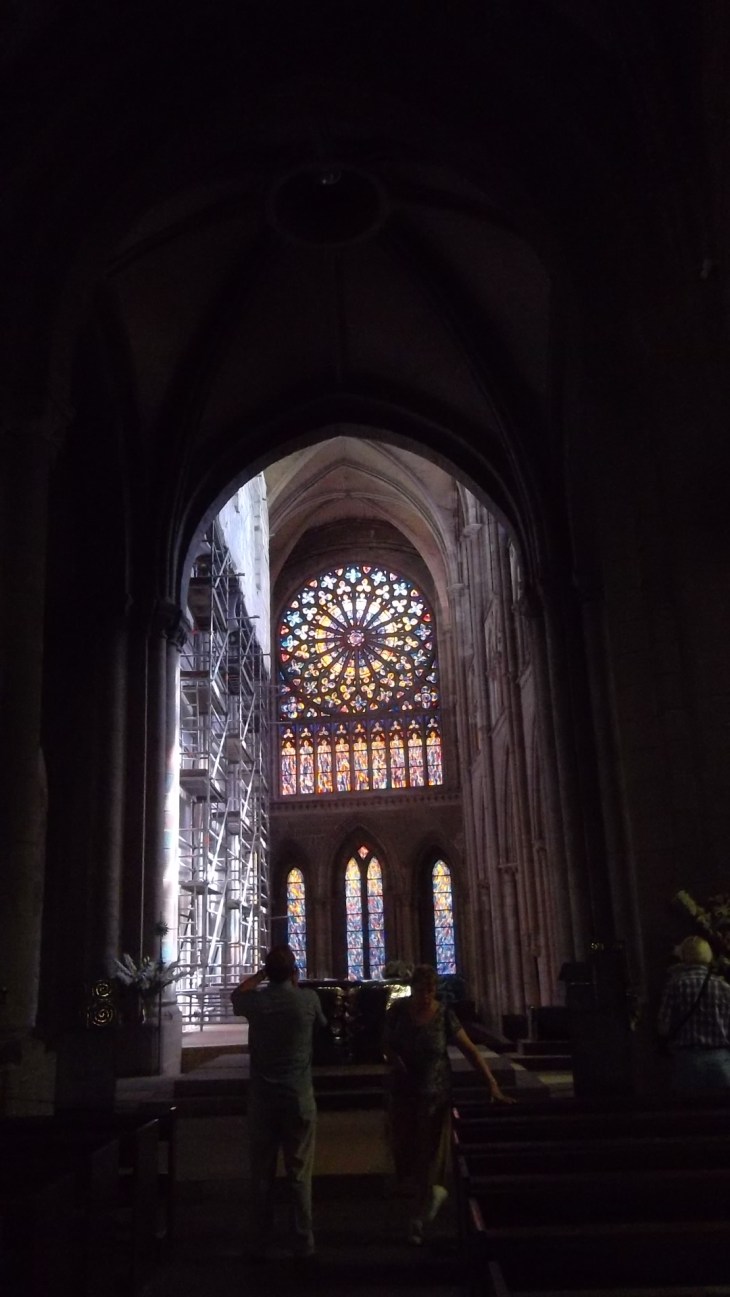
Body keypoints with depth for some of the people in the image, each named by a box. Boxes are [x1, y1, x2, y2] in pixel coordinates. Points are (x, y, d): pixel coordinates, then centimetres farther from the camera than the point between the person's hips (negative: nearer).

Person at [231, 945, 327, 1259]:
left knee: (261, 1173, 11)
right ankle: (303, 1244, 12)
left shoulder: (255, 1000, -6)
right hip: (299, 1098, -1)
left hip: (262, 1098, 1)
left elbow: (236, 994, 19)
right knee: (299, 1174, 7)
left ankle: (259, 1245, 19)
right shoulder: (308, 999, -9)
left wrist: (261, 973, 21)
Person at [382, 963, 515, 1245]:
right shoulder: (398, 1010, -7)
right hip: (403, 1092, 2)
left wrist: (493, 1085, -16)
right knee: (404, 1150, 5)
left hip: (435, 1094, -2)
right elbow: (386, 1043, 6)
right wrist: (394, 1060, -15)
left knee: (428, 1153, 1)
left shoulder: (444, 1015, -12)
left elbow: (471, 1051, -11)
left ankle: (418, 1221, 16)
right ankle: (435, 1191, 34)